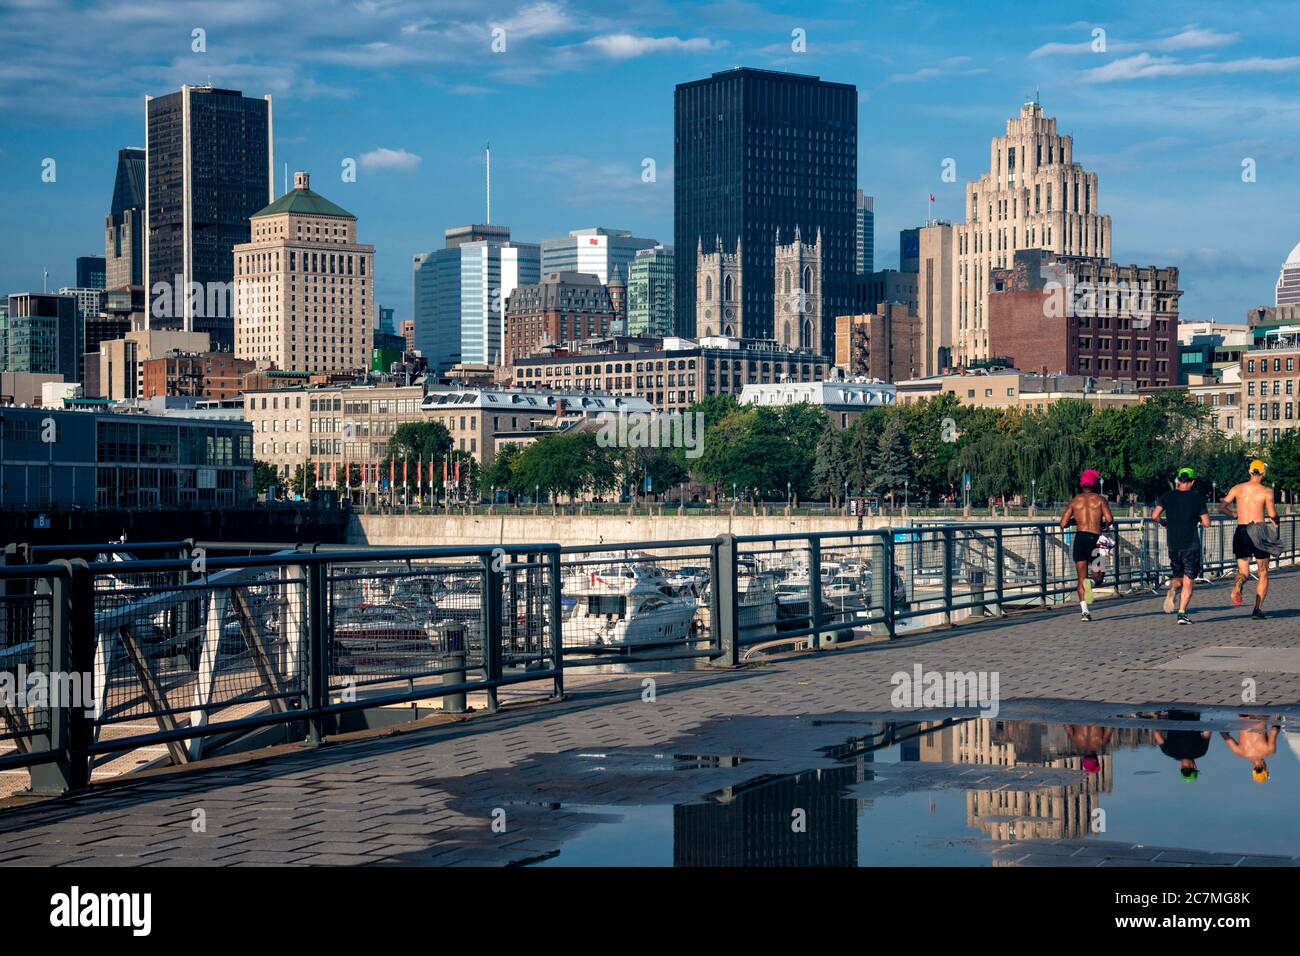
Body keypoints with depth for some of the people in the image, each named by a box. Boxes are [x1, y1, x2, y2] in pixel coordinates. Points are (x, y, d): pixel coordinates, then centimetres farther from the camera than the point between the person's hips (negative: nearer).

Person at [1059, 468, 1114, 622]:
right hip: (1095, 538, -2)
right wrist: (1104, 524, 12)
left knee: (1081, 578, 8)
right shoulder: (1100, 500, 5)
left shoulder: (1074, 501, 10)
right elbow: (1109, 519, -10)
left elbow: (1063, 524, 5)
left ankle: (1084, 610, -6)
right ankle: (1091, 582, -24)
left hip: (1080, 538, 2)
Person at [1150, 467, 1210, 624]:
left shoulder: (1167, 496, 2)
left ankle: (1173, 589, -14)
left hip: (1173, 544, 2)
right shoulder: (1197, 497, -3)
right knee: (1188, 581, 2)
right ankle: (1182, 613, -8)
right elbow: (1206, 523, -4)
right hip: (1191, 545, -2)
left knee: (1177, 576, 19)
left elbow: (1154, 515, -7)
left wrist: (1163, 522, 13)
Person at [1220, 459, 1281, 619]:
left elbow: (1221, 508, 4)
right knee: (1263, 573, 12)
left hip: (1241, 532, 2)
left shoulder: (1237, 489, 6)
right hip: (1259, 532, -2)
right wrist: (1275, 521, 11)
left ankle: (1238, 585, -29)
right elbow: (1272, 514, -10)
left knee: (1243, 572, 8)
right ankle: (1258, 609, 3)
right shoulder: (1266, 491, -4)